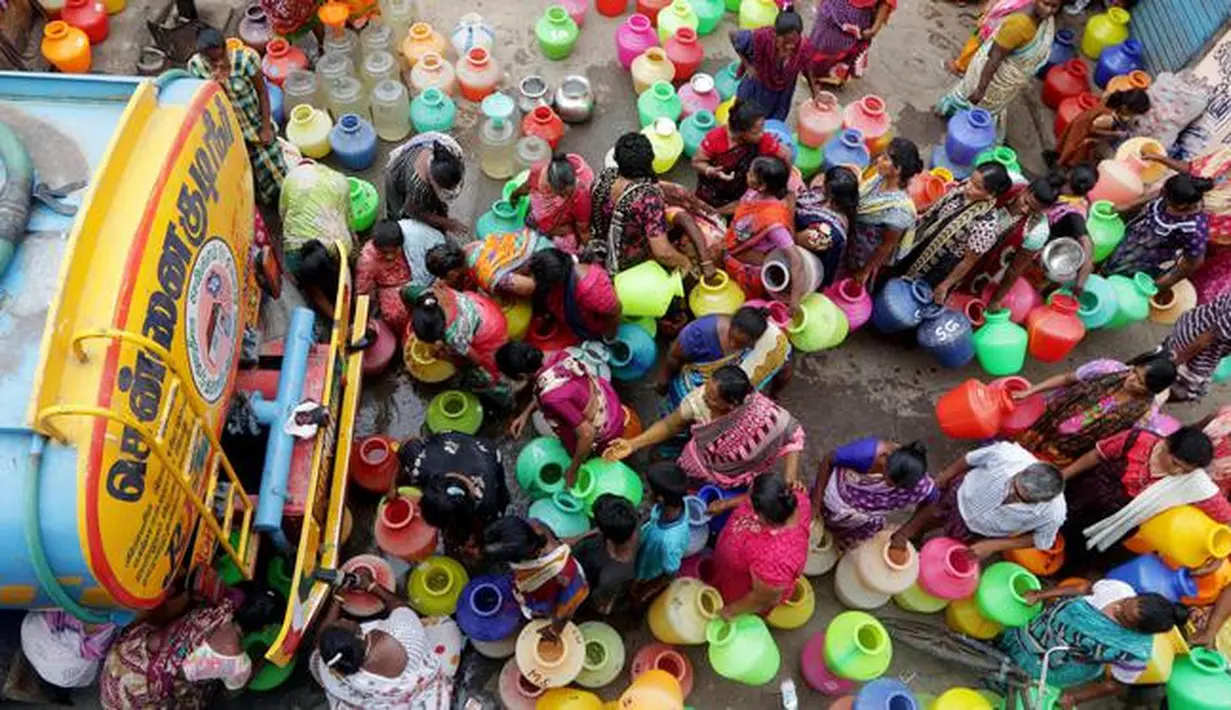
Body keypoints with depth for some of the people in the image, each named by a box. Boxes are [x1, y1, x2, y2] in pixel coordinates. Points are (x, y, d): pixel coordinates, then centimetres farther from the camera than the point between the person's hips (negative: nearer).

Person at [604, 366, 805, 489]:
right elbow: (670, 425, -12)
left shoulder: (762, 415, -39)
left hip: (736, 480, -3)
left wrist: (791, 479, -31)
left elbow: (793, 433, -21)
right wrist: (633, 444, -19)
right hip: (702, 460, 3)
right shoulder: (699, 399, -30)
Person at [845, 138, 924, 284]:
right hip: (851, 242, 6)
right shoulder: (879, 178, -16)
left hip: (865, 259, -6)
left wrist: (865, 271, -13)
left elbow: (887, 246, -23)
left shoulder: (897, 208, -36)